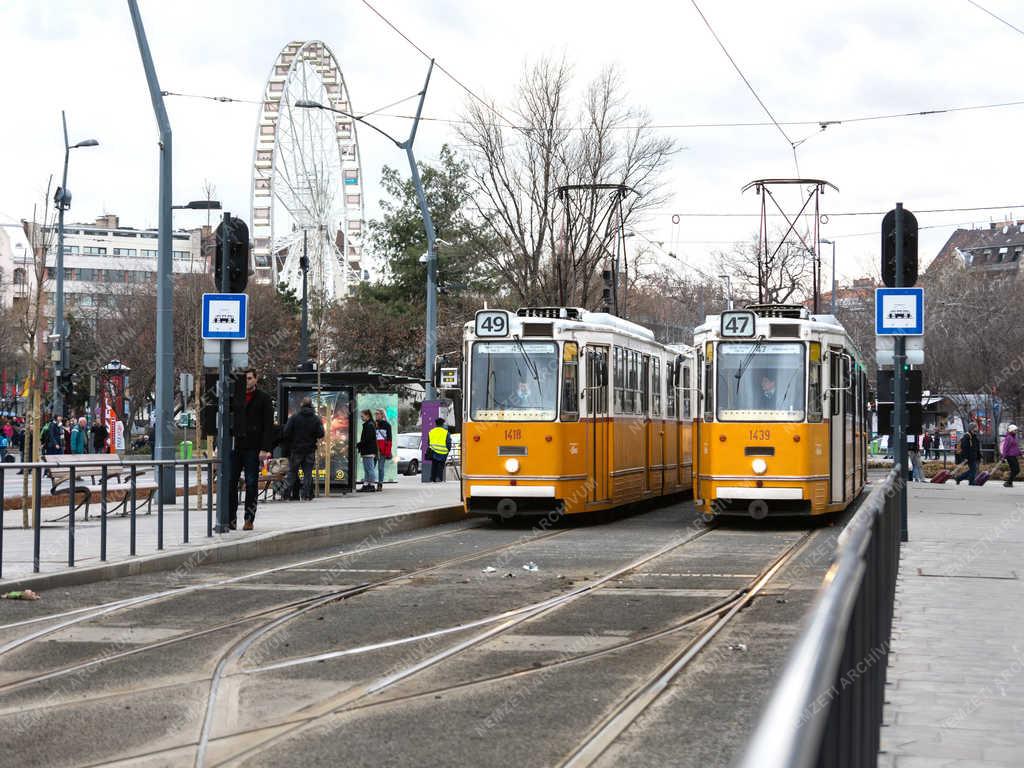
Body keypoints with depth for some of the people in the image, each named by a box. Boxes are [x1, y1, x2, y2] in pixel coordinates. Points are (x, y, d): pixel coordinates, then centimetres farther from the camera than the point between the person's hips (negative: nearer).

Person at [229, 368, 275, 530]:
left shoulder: (263, 398, 1)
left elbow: (268, 425, -4)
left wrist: (265, 448, -13)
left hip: (252, 448, -4)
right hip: (235, 447, 4)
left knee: (251, 484, 0)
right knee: (230, 483, -1)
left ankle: (249, 520, 6)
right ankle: (231, 519, 3)